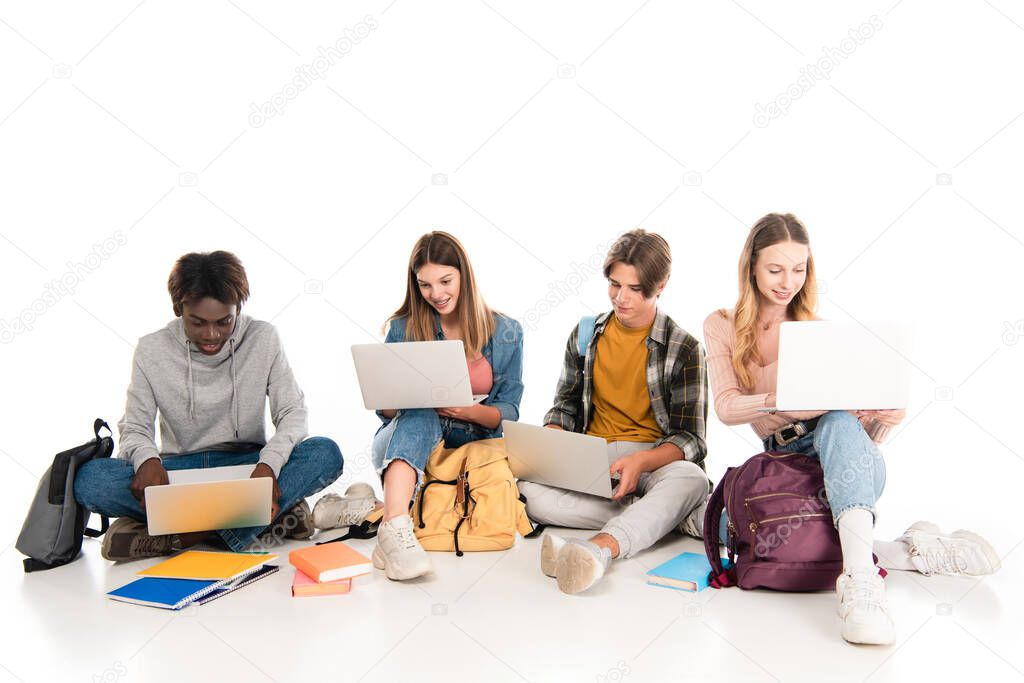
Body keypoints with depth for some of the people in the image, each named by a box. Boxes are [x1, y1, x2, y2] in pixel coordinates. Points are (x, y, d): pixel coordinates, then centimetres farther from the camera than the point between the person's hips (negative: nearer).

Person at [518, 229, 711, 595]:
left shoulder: (684, 349, 0)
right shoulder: (585, 335, 10)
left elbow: (690, 440, -6)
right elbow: (565, 404, 16)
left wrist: (641, 461, -27)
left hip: (657, 460, -2)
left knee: (691, 478, -39)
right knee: (529, 489, -29)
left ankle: (599, 548, -59)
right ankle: (669, 516, -27)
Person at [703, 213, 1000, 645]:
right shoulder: (722, 327, 3)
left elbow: (855, 417, 2)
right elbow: (726, 407, -12)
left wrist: (886, 417, -22)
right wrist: (781, 402, -32)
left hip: (845, 462, -1)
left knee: (838, 422, -37)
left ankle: (860, 578, -52)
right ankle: (909, 552, -28)